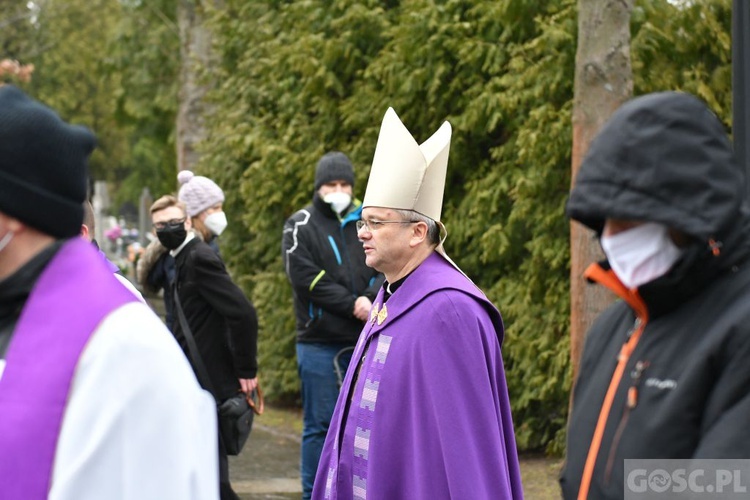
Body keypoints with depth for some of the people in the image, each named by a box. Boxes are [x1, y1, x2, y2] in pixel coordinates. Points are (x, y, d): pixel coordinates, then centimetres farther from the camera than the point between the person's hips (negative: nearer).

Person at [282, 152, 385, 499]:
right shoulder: (300, 226, 1)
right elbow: (306, 278, -10)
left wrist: (371, 297, -16)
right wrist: (352, 304, -14)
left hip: (364, 340, 4)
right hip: (319, 343, -3)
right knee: (320, 425, -1)